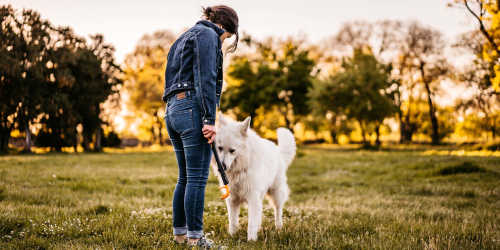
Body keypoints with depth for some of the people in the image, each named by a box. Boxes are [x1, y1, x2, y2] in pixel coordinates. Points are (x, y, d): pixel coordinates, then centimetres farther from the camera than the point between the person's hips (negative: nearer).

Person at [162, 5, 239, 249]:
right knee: (197, 178, -6)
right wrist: (210, 119, -19)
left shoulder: (183, 38, 27)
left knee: (185, 177, 14)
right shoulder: (208, 35, -2)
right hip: (193, 108, -9)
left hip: (172, 110, 9)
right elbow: (205, 79, -15)